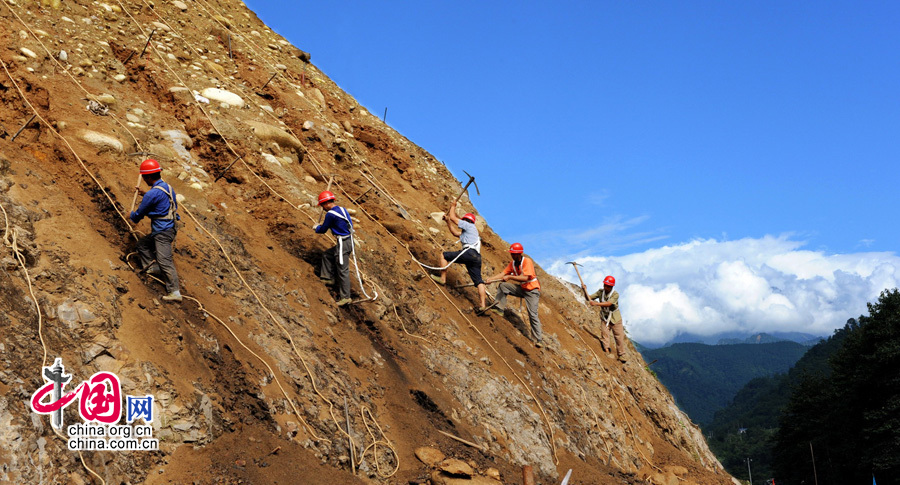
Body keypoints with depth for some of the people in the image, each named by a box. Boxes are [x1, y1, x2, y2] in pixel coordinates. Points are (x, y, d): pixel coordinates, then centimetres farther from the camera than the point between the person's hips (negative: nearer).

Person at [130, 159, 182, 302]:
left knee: (164, 261, -14)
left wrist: (132, 217, 18)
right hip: (167, 227, 10)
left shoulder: (152, 194, -19)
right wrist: (143, 193, 37)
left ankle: (175, 291, -19)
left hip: (163, 232, -10)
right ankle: (152, 267, 15)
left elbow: (139, 213, -6)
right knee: (142, 243, 24)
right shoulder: (168, 187, 9)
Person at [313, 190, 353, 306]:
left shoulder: (330, 214, -16)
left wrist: (316, 228, 18)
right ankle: (329, 278, 32)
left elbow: (323, 230, -3)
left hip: (343, 244, -9)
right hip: (349, 240, 9)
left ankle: (345, 297, -1)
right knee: (327, 255, 26)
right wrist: (322, 225, 34)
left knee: (342, 270, -4)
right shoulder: (342, 209, 10)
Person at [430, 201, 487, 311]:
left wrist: (453, 206, 25)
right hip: (477, 257, 9)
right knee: (478, 281, -2)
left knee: (444, 255, 3)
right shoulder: (466, 232, 35)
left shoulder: (469, 226, 9)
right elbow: (455, 233, 46)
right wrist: (447, 221, 47)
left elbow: (453, 217, 9)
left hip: (469, 252, -9)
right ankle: (482, 305, -11)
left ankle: (442, 278, 3)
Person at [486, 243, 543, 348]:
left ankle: (538, 339, -8)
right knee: (502, 286, -5)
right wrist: (491, 279, -15)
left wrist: (510, 277, -30)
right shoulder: (513, 263, 3)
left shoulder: (527, 261, -21)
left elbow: (525, 278, -31)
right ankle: (499, 308, -5)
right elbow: (504, 273, -1)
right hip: (521, 288, 7)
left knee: (533, 314, -14)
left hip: (532, 290, -7)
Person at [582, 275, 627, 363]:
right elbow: (589, 298, -2)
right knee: (604, 336, -10)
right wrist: (585, 290, -19)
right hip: (604, 318, 3)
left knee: (620, 337, 1)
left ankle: (622, 357, 12)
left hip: (615, 319, -3)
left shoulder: (615, 294, -19)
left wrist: (596, 303, -45)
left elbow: (609, 303, -35)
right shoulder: (600, 292, -5)